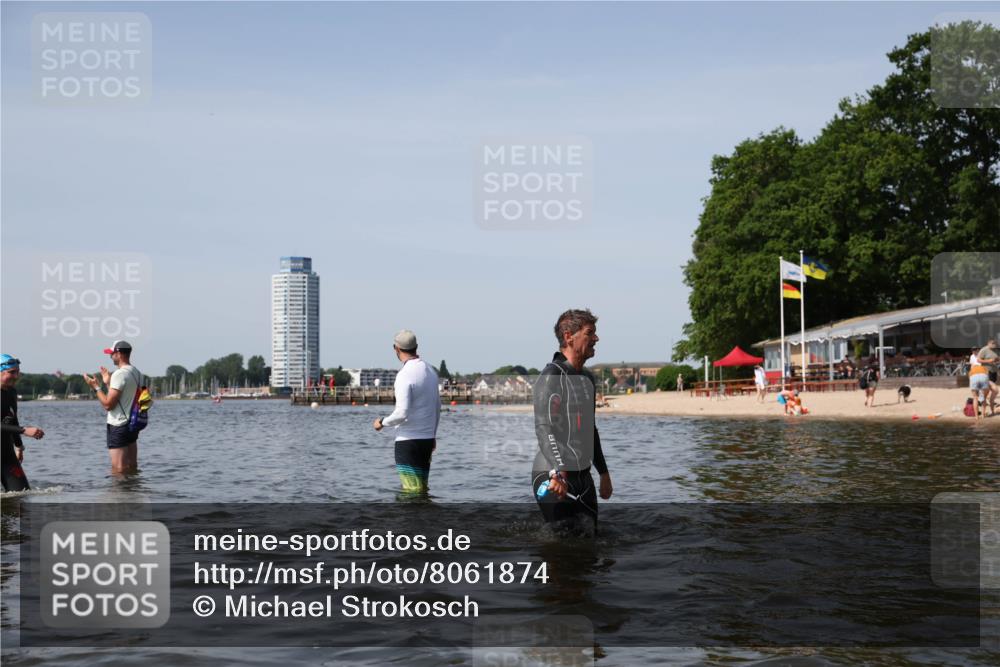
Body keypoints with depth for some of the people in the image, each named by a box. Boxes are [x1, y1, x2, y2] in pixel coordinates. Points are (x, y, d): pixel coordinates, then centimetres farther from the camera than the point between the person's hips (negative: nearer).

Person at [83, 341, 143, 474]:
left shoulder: (119, 374, -17)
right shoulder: (137, 373, 11)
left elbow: (108, 404, -19)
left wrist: (96, 387, -7)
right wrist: (108, 383, 22)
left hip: (119, 427, -9)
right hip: (132, 424, 9)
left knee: (118, 470, -7)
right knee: (132, 468, 13)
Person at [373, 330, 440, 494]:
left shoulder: (405, 375, -17)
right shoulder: (431, 371, 9)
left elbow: (402, 413, -23)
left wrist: (383, 422, -5)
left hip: (407, 441, -8)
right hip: (427, 439, 8)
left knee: (411, 491, -5)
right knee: (422, 489, 12)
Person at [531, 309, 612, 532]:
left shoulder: (588, 378, 18)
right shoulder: (551, 376, -11)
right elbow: (544, 428, -21)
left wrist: (603, 472, 28)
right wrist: (557, 473, -32)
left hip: (583, 475, 9)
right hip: (554, 478, -9)